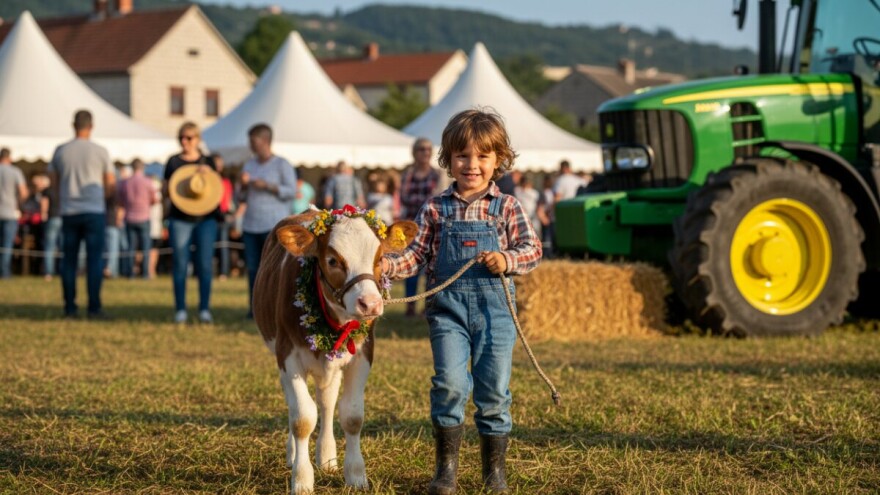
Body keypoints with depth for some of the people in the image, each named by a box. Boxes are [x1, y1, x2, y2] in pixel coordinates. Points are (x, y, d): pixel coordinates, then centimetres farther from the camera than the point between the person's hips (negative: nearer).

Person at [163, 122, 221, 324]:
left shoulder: (208, 162, 9)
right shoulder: (173, 162, 9)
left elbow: (218, 191, 8)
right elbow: (165, 191, 11)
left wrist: (210, 174, -9)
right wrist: (171, 185, -11)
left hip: (205, 218, 0)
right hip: (180, 219, 0)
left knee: (205, 264, -3)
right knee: (180, 264, -2)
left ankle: (204, 309, 3)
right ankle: (180, 310, 4)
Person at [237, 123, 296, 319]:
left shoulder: (282, 165, -2)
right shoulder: (250, 165, 16)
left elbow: (292, 191, -8)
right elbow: (243, 196, 18)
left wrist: (267, 186, -17)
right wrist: (243, 185, -4)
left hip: (274, 224, -6)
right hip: (251, 225, 6)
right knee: (253, 268, 1)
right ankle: (254, 308, 4)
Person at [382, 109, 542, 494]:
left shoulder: (507, 208, 4)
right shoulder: (436, 209, 6)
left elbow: (532, 250, 2)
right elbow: (417, 253, 4)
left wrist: (507, 260, -17)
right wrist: (387, 265, -13)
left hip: (494, 306, 0)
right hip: (448, 306, 0)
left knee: (494, 390, 4)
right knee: (450, 383, -12)